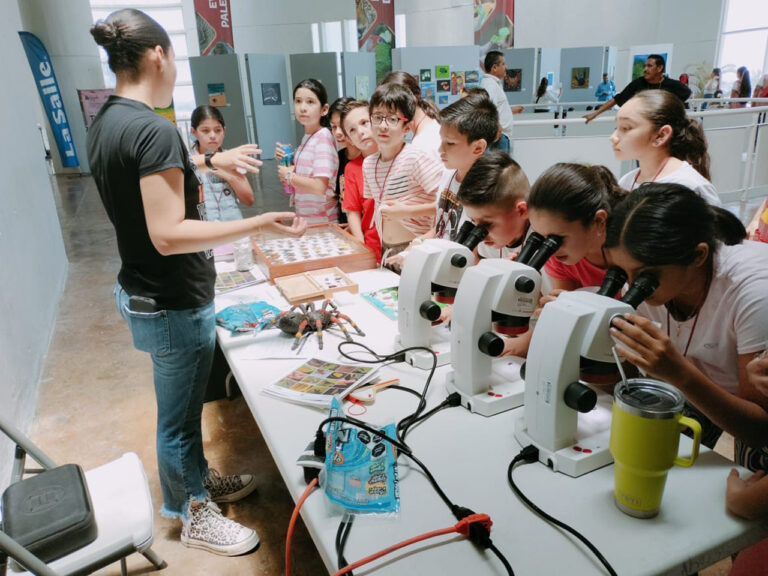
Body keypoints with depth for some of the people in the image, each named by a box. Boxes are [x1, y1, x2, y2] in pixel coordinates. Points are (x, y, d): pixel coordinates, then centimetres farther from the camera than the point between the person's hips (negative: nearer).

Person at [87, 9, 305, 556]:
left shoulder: (106, 122, 5)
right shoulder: (154, 129, -25)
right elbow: (169, 235, -29)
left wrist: (208, 159, 23)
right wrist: (261, 223, -28)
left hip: (143, 292, 9)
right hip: (173, 305, -9)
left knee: (183, 405, 25)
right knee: (179, 414, 11)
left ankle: (198, 481, 47)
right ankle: (193, 515, 33)